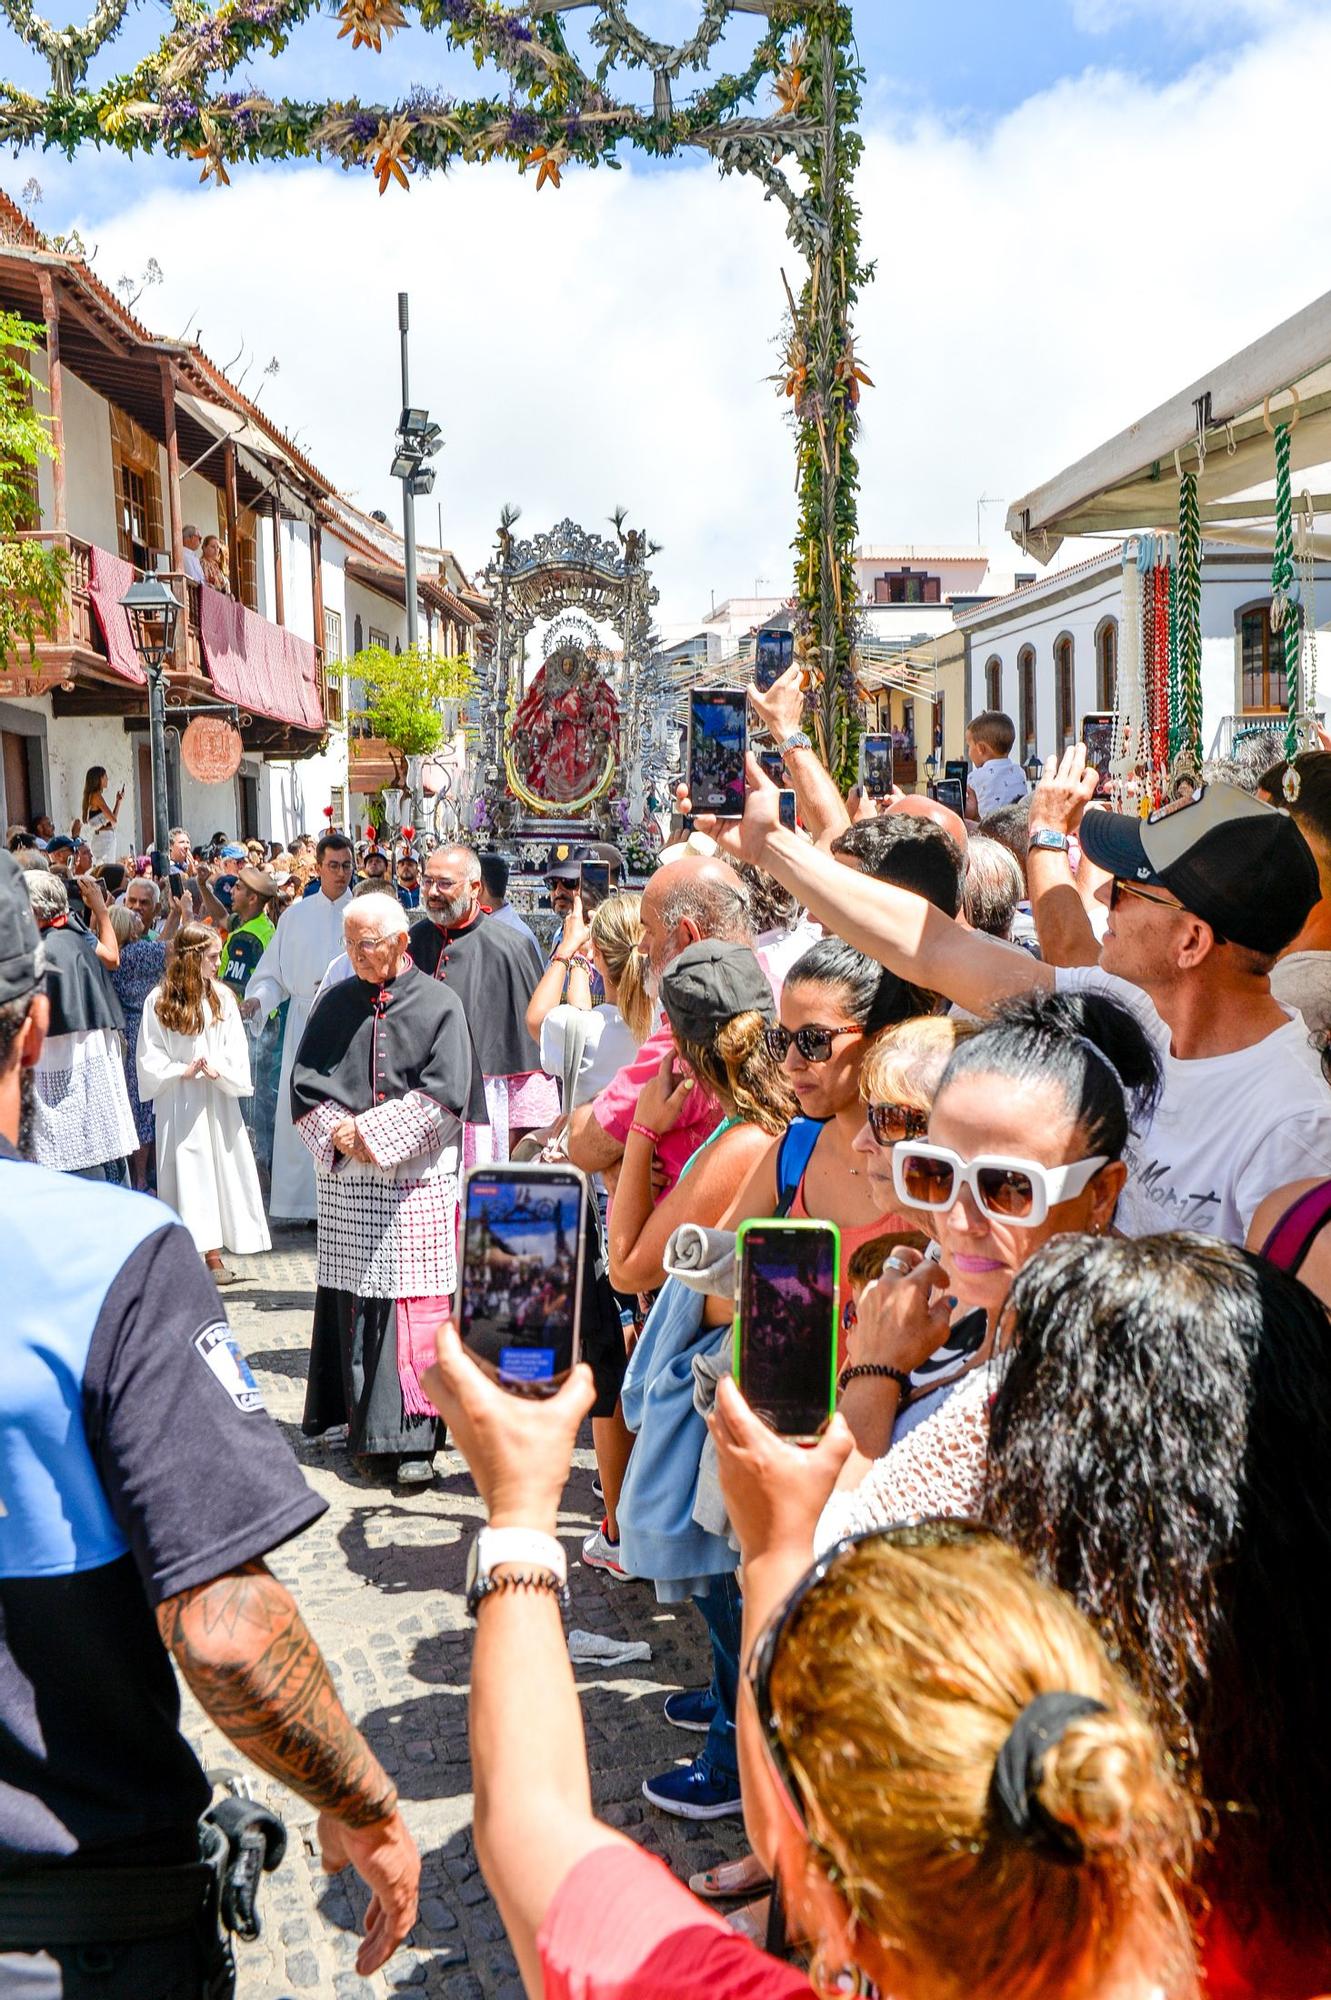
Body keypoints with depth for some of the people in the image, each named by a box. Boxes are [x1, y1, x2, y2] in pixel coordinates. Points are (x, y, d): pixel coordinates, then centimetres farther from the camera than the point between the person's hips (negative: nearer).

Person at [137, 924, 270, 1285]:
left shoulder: (222, 996, 3)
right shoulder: (159, 1000, -4)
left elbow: (236, 1049, 2)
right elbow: (149, 1056, -3)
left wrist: (218, 1069, -15)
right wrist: (182, 1070, -14)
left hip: (218, 1098, 3)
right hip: (179, 1101, -3)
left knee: (221, 1168, 1)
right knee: (187, 1171, -1)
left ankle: (213, 1253, 5)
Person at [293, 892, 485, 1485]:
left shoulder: (438, 1003, 0)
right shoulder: (335, 1004, 12)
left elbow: (444, 1091, -9)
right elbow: (304, 1081, 9)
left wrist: (372, 1132, -12)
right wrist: (338, 1134, -8)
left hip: (416, 1184, -3)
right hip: (345, 1182, 4)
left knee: (413, 1304, -5)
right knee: (353, 1303, 5)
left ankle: (412, 1436, -1)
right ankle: (364, 1427, 15)